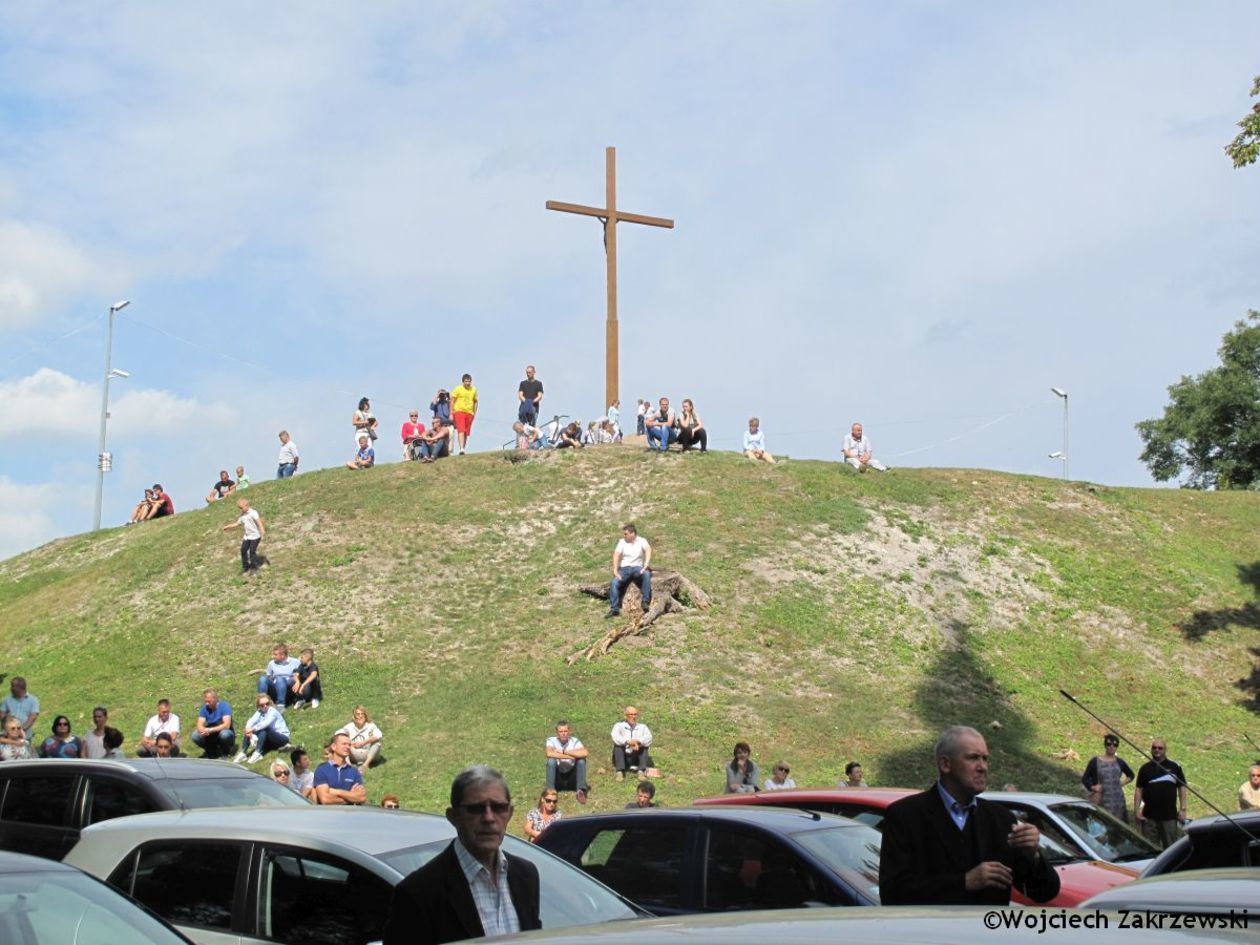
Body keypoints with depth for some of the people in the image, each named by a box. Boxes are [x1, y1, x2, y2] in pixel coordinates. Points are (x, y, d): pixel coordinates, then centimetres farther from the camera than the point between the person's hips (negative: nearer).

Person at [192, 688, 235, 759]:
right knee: (195, 736, -21)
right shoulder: (204, 708, -4)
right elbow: (200, 725, -12)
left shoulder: (224, 706, -16)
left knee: (225, 734, -37)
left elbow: (226, 725, -26)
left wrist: (210, 730, -36)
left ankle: (224, 752, -6)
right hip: (211, 736, 4)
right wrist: (204, 730, -36)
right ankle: (212, 751, 4)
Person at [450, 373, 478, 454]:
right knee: (461, 430, -17)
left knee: (466, 433, 5)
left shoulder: (473, 390, 10)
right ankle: (461, 449, -26)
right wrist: (451, 414, -4)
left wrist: (474, 413, 12)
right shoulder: (458, 389, 0)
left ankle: (463, 449, 13)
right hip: (459, 411, -4)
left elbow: (475, 402, 19)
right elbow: (452, 401, 1)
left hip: (469, 413, 4)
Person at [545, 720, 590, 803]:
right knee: (551, 760, -28)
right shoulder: (551, 740, -12)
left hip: (572, 775, 1)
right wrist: (570, 756, -29)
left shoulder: (574, 741, -10)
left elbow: (585, 753, -31)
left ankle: (581, 791, -23)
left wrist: (563, 751, -27)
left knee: (581, 760, -23)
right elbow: (549, 754, -35)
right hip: (557, 776, -1)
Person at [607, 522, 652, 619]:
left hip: (637, 567, -2)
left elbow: (648, 550, -16)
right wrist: (615, 570, -18)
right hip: (624, 568, 2)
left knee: (647, 574, -34)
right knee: (614, 583, -25)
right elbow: (616, 555, -3)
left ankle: (645, 602, -30)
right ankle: (614, 609, -23)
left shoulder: (642, 541, 3)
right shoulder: (622, 542, 9)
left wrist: (646, 566, -33)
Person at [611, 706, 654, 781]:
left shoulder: (642, 727, 11)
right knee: (617, 745, -25)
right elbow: (615, 737, -18)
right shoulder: (619, 725, 6)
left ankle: (641, 771, -32)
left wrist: (638, 741, -32)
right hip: (623, 758, -1)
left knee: (644, 745, -19)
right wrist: (628, 742, -36)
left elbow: (648, 738, -10)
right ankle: (620, 772, -38)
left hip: (636, 759, 1)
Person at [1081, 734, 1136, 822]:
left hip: (1117, 799, 3)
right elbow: (1085, 778, 6)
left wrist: (1124, 782, 9)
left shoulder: (1119, 762, 11)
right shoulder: (1095, 761, 3)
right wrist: (1092, 787, -10)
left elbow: (1131, 775, 27)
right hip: (1101, 801, -3)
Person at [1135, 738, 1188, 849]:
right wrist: (1137, 810, -2)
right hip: (1149, 816, 1)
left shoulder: (1174, 767, 5)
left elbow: (1182, 788, 6)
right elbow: (1139, 790, 6)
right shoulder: (1145, 768, 8)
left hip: (1170, 815, -1)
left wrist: (1182, 809, -1)